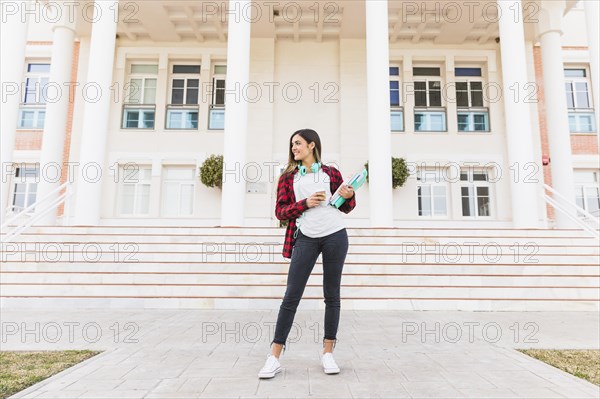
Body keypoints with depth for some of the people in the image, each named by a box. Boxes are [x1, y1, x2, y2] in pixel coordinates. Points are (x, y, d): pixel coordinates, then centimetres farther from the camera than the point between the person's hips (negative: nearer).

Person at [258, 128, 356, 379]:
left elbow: (345, 208, 15)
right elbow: (280, 212, 3)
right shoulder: (288, 177, 9)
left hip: (335, 235, 1)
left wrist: (350, 196, -6)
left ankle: (328, 353, 19)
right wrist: (305, 203, -10)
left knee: (332, 295, 6)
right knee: (291, 296, -3)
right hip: (306, 238, 0)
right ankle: (274, 357, 5)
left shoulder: (331, 173, 9)